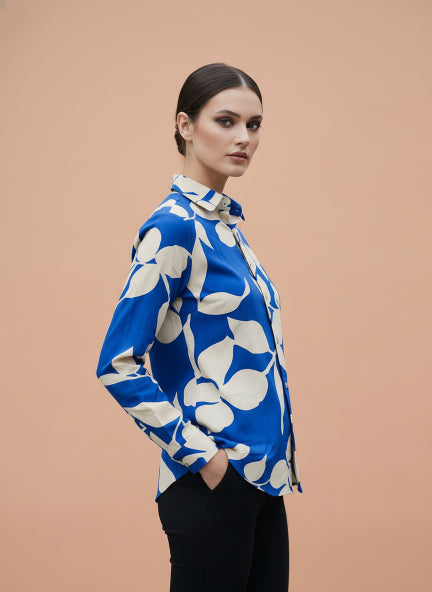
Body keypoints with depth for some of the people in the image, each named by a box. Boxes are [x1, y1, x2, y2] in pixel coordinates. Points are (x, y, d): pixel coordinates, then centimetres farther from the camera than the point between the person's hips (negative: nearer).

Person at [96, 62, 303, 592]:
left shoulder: (226, 221, 12)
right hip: (214, 485, -8)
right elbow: (118, 364, -17)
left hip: (261, 475, 9)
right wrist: (201, 453, -16)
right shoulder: (175, 227, -14)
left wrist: (275, 459, 14)